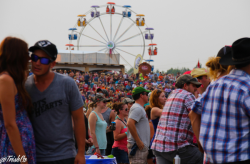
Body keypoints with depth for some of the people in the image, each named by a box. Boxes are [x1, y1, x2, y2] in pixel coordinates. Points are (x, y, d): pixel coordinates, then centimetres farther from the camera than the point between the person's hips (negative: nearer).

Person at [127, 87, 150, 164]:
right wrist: (138, 141, -23)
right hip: (138, 146, -11)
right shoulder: (137, 108, -13)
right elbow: (130, 124, -25)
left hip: (141, 146, 11)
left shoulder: (139, 108, 20)